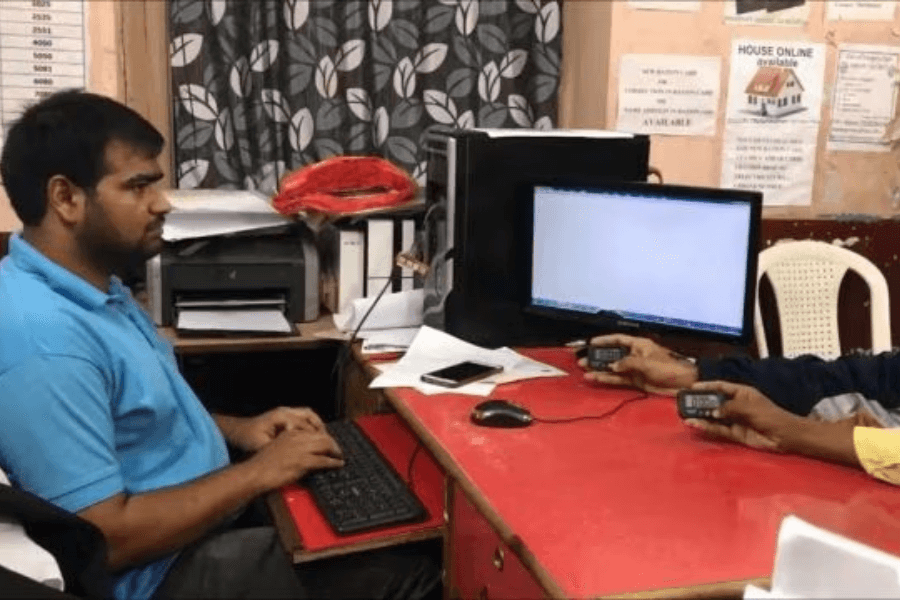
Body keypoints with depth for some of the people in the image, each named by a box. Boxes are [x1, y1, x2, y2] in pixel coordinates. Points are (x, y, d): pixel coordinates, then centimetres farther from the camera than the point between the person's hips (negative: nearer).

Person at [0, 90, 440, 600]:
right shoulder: (43, 337, -29)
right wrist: (257, 474, -21)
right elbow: (107, 538, -28)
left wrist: (236, 430, 4)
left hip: (210, 511, 10)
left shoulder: (93, 286, 3)